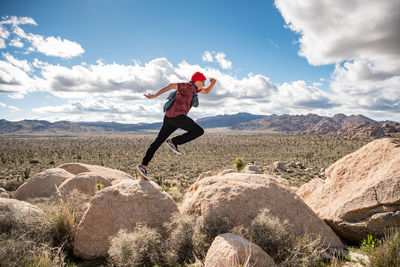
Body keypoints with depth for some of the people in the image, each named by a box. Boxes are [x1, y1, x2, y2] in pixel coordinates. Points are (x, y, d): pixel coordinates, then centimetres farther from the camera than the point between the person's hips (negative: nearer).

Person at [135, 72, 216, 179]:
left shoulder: (193, 88, 25)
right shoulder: (188, 86, -4)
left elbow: (206, 91, 38)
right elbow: (171, 85, -14)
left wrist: (212, 83, 18)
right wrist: (155, 95, -21)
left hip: (169, 118, 10)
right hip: (176, 116, -10)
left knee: (158, 141, 6)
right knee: (199, 131, -2)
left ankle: (142, 166, 4)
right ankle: (173, 141, -5)